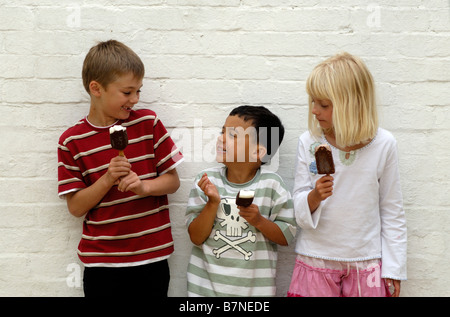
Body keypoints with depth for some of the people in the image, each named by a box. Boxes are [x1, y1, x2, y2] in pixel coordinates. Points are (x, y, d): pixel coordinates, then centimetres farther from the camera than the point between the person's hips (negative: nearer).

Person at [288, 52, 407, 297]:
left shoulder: (383, 144, -7)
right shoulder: (309, 142, -6)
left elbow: (392, 210, 1)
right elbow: (299, 210, -3)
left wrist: (393, 267, 2)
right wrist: (314, 196, -24)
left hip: (366, 261, 0)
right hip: (316, 258, 1)